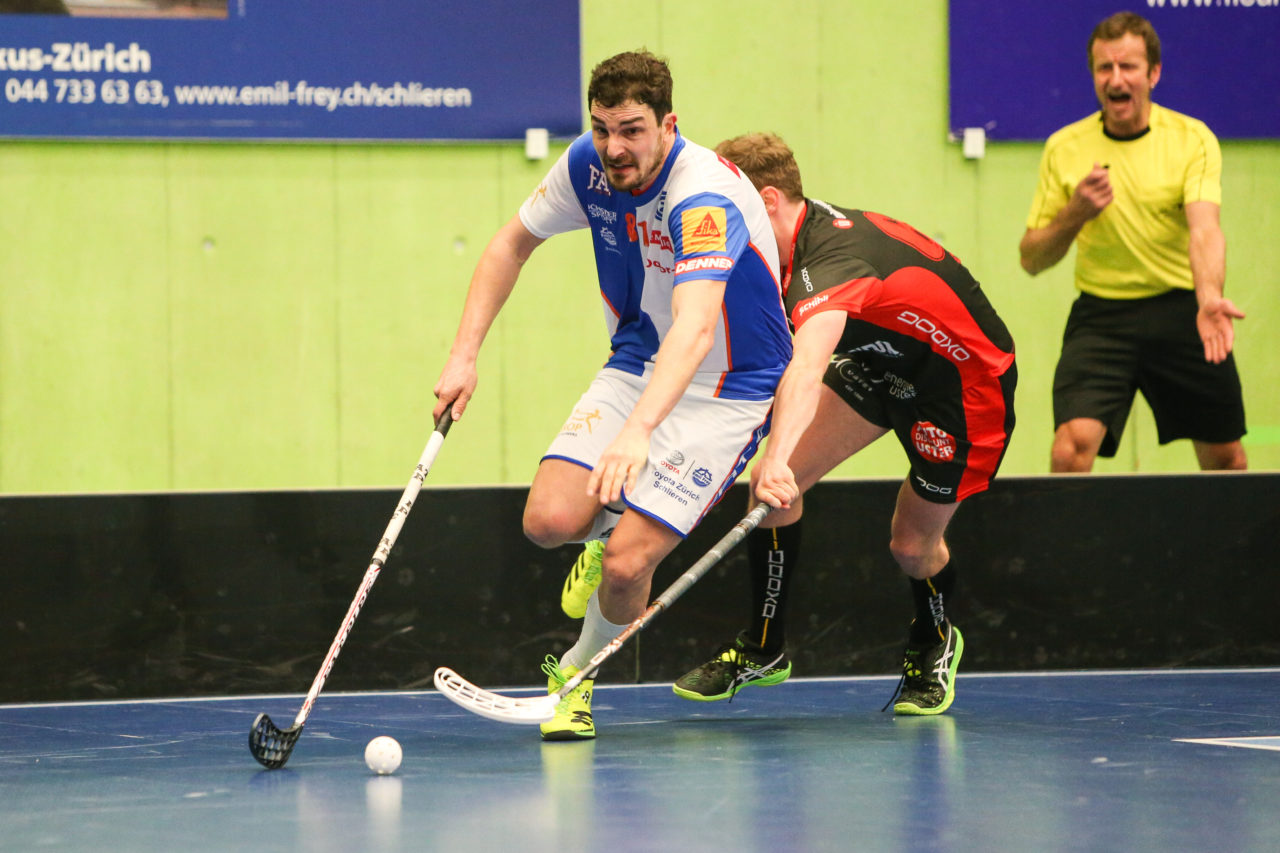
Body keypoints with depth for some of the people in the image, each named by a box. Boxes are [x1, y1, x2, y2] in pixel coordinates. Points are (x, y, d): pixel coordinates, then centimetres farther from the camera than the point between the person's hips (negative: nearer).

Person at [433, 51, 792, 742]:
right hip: (634, 368, 6)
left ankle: (576, 671, 14)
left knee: (626, 566, -19)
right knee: (550, 520, -17)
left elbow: (695, 328, -47)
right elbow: (512, 243, 9)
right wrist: (464, 354, -1)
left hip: (726, 391, -5)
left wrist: (638, 431, -61)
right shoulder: (586, 166, -10)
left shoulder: (706, 198, -32)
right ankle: (612, 526, 21)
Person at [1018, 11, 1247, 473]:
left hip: (1181, 313, 0)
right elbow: (1032, 259, 5)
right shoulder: (1065, 149, 2)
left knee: (1226, 460, 7)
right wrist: (1076, 214, -16)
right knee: (1071, 449, -21)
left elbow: (1205, 229, -19)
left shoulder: (1192, 139, -4)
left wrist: (1208, 297, -40)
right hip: (1101, 317, 0)